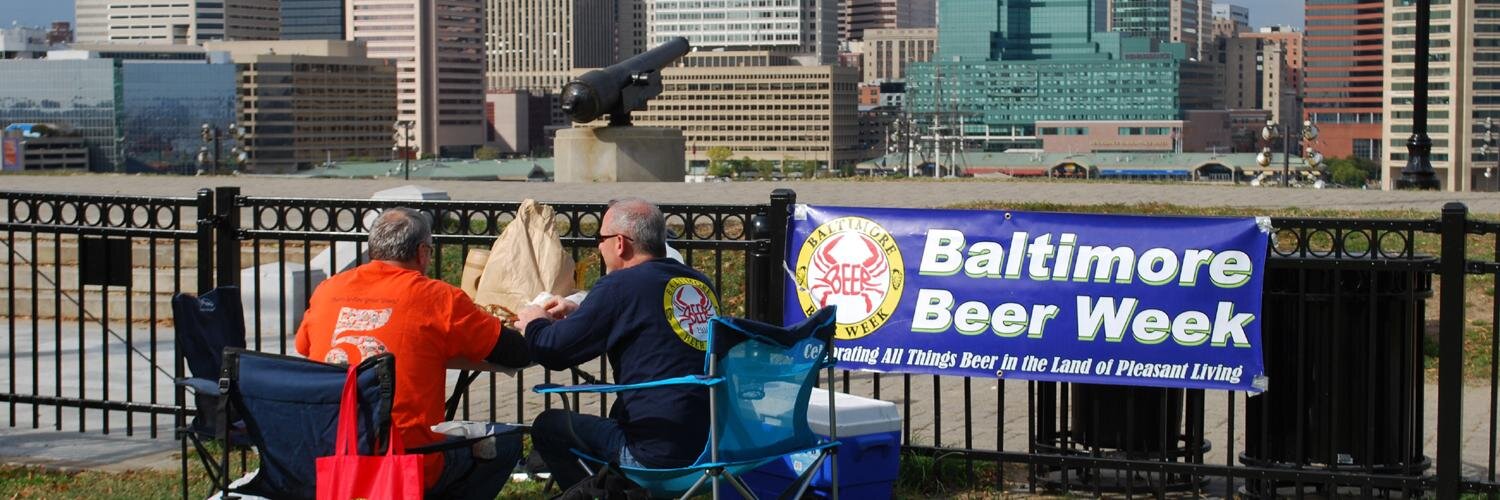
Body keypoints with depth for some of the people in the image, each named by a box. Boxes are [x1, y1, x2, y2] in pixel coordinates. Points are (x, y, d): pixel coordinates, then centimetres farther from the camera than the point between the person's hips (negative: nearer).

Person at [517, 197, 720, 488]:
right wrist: (579, 313, 31)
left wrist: (535, 323, 16)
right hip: (714, 445, 8)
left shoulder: (620, 286, -10)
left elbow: (553, 352, -6)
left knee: (547, 427, 11)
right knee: (618, 417, 33)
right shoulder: (701, 284, 10)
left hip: (662, 455, -7)